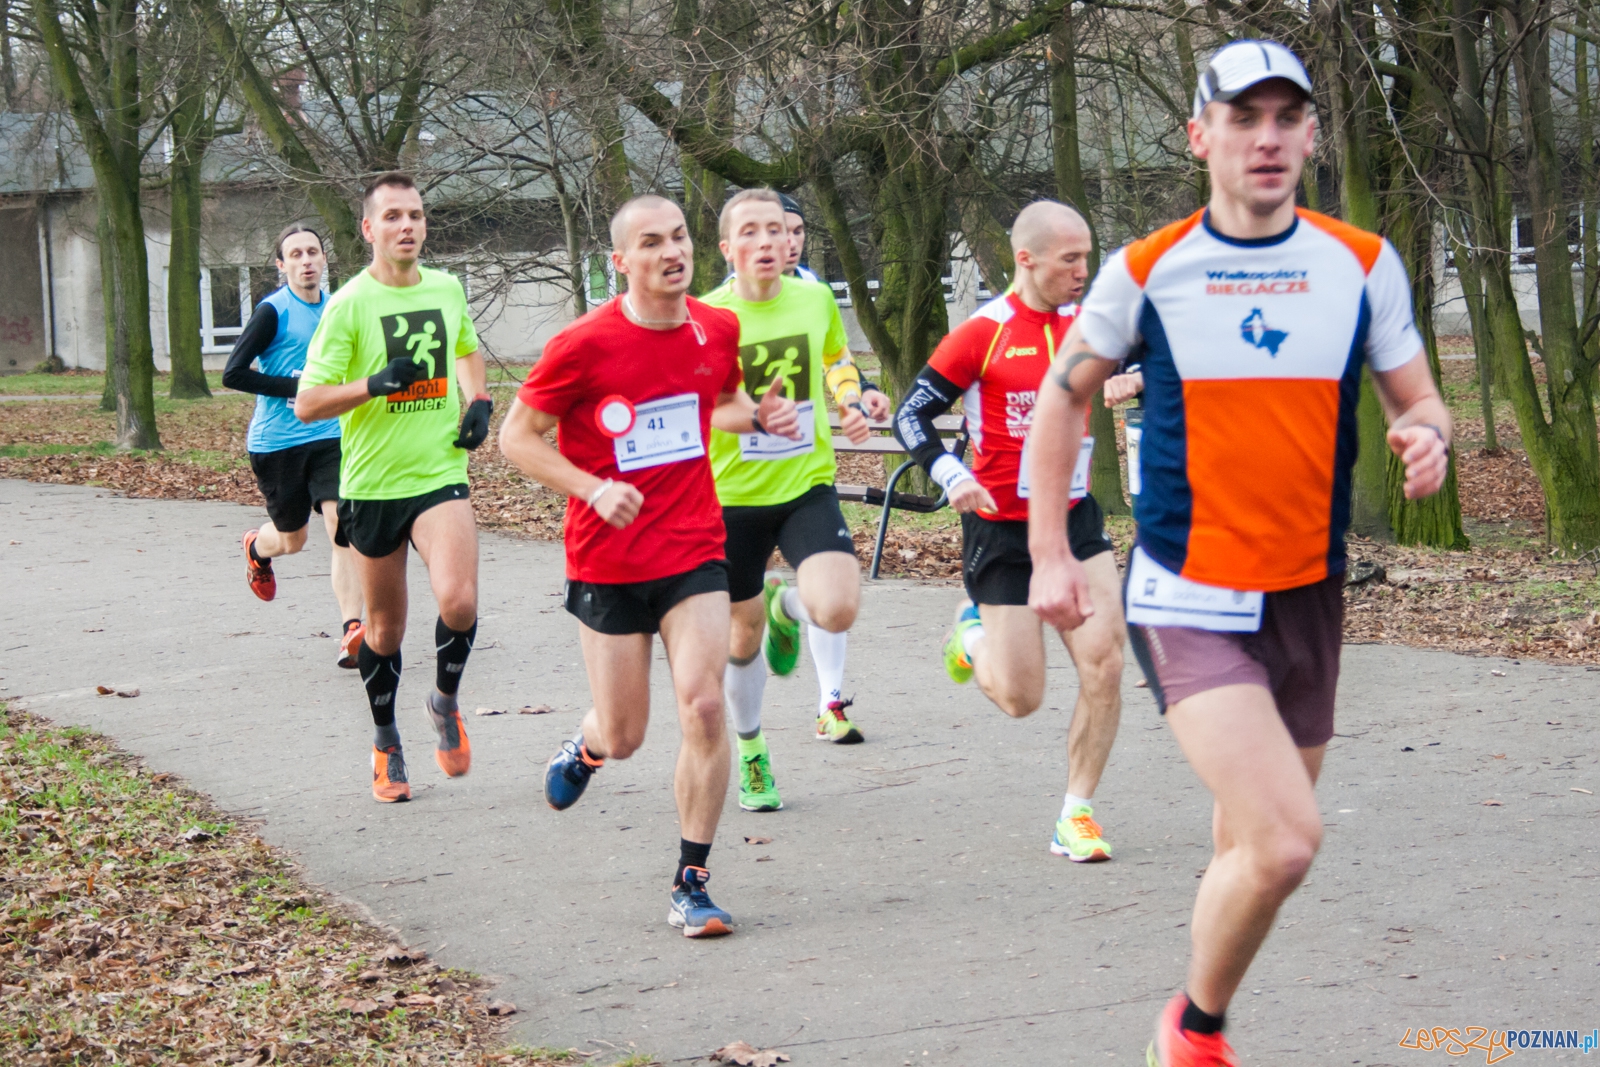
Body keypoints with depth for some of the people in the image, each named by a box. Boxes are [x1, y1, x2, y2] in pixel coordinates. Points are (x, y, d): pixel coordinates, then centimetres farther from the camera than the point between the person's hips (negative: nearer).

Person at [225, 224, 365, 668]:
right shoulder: (273, 311, -10)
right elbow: (233, 373, -16)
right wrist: (299, 388, -19)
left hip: (329, 437, 3)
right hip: (276, 443, -3)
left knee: (344, 528, -15)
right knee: (292, 539, 11)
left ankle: (351, 631, -19)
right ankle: (257, 549, 49)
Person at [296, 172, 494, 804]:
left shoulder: (447, 289, 5)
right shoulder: (349, 305, -8)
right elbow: (307, 403, -10)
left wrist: (478, 404, 9)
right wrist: (375, 384, -25)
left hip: (441, 474, 2)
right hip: (372, 484, -1)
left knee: (459, 601, -22)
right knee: (385, 628, 10)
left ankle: (445, 702, 7)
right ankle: (386, 743, 32)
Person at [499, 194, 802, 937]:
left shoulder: (719, 330, 1)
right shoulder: (584, 345, -13)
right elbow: (516, 437, -6)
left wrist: (759, 415, 0)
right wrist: (593, 488, -19)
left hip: (694, 553, 2)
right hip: (607, 562, -2)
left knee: (704, 705, -15)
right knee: (624, 735, 6)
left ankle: (691, 884, -2)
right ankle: (586, 748, 46)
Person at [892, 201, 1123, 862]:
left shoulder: (1087, 321, 3)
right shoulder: (982, 332, -11)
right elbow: (911, 414, -7)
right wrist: (950, 475, -24)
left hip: (1075, 518, 4)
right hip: (1002, 528, -4)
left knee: (1105, 664, -12)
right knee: (1021, 699, 0)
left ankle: (1077, 815, 3)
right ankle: (973, 631, 35)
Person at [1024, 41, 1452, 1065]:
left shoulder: (1364, 264, 2)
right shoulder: (1147, 270, -4)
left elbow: (1420, 401, 10)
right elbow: (1061, 399, 8)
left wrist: (1429, 437, -14)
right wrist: (1051, 556, 3)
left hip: (1309, 594, 4)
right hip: (1187, 597, -4)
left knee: (1257, 844, 11)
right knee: (1284, 840, -20)